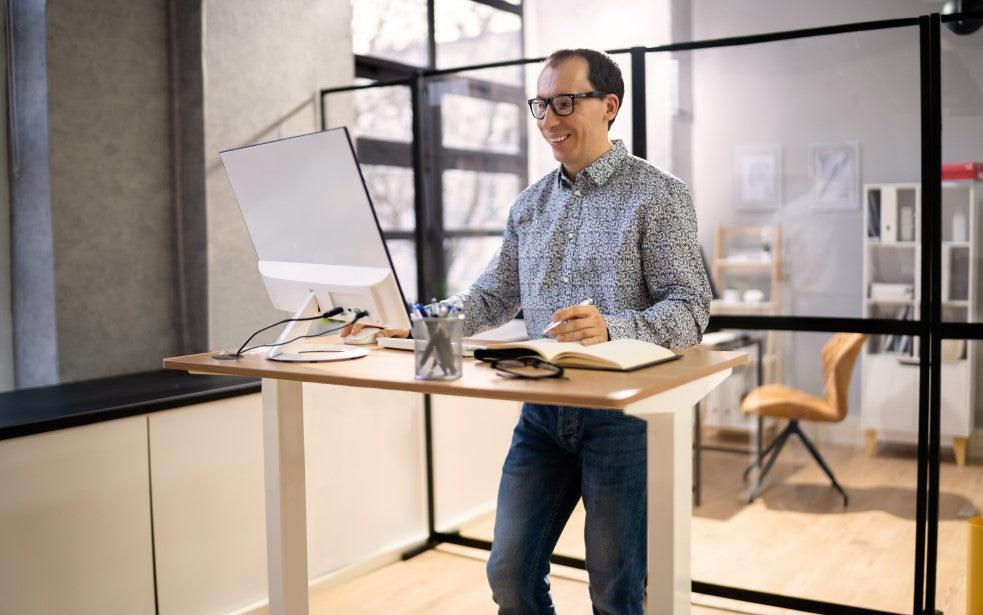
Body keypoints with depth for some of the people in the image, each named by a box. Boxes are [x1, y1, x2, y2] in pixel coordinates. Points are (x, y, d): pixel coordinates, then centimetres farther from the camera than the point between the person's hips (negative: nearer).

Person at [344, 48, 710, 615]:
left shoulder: (658, 194, -5)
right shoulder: (531, 203, 13)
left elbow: (690, 311, -11)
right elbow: (495, 296, 17)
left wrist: (611, 329, -29)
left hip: (624, 408, -5)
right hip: (544, 408, 5)